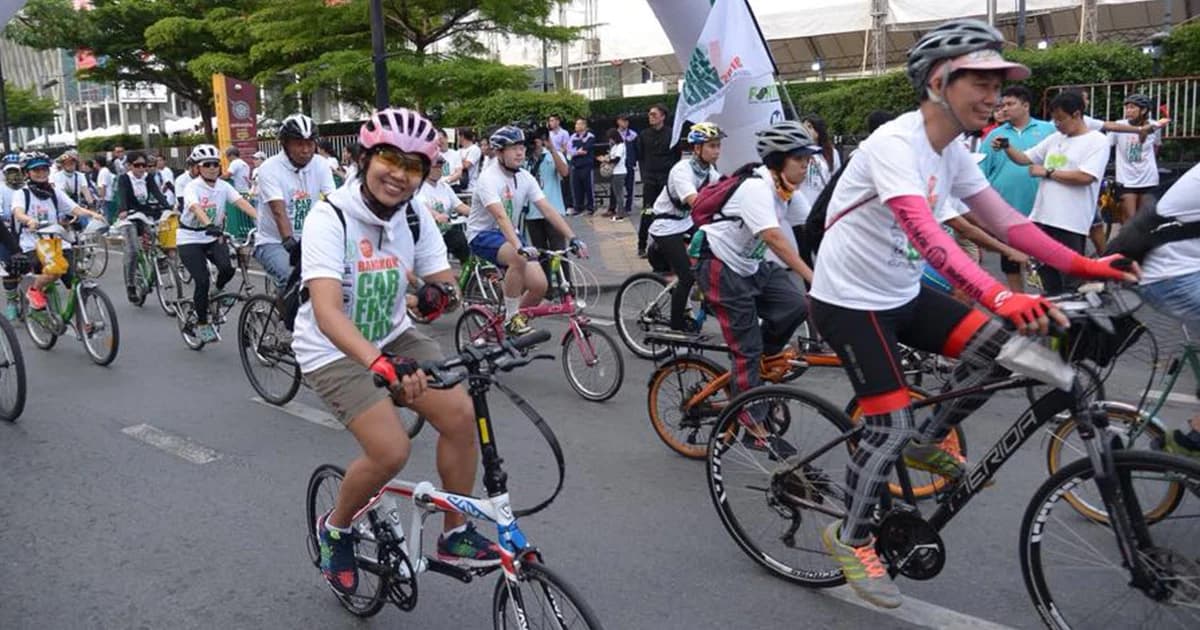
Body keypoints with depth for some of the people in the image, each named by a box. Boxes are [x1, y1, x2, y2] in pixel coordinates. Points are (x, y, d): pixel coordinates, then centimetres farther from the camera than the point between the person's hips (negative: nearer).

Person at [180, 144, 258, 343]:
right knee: (202, 280, -15)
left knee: (227, 268, -23)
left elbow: (242, 202, -19)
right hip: (190, 239, -3)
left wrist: (260, 219, -36)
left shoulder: (223, 186, -3)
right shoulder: (192, 187, -15)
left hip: (213, 237, 3)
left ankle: (219, 290, 13)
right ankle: (202, 323, 5)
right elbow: (196, 208, -34)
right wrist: (210, 225, -54)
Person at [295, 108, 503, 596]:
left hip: (393, 336, 6)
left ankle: (455, 536, 6)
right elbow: (327, 312, -36)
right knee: (392, 450, -20)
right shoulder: (330, 218, -23)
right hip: (334, 350, -5)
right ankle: (334, 529, 11)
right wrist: (379, 364, -52)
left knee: (460, 413, -13)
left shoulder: (415, 219, -5)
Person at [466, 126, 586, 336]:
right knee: (518, 258, -37)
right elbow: (501, 216, -35)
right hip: (483, 235, -6)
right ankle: (511, 317, -19)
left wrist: (573, 238, -18)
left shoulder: (525, 178, -1)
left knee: (539, 285, -12)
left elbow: (548, 209, -7)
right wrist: (520, 247, -49)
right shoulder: (489, 178, -21)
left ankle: (517, 322, 15)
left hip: (509, 234, 6)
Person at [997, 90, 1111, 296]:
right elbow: (1024, 158, 16)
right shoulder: (1054, 139, 16)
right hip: (1042, 217, 7)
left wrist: (1047, 172, -9)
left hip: (1070, 223, -7)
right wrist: (1007, 148, -4)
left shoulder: (1097, 141, -5)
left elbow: (1085, 177, -17)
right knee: (1047, 271, 16)